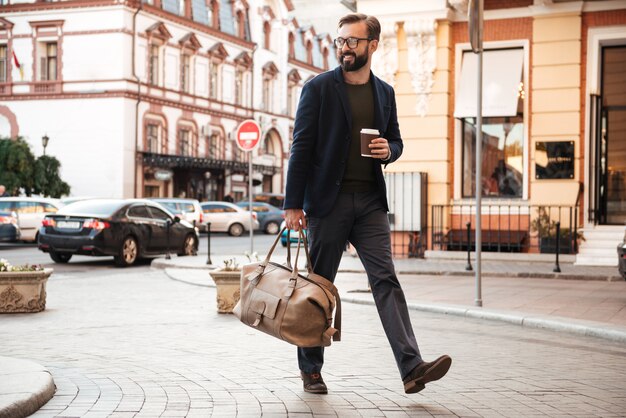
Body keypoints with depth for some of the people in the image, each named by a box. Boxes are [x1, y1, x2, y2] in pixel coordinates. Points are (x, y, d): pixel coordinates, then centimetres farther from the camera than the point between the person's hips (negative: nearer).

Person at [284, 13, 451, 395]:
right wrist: (294, 204, -9)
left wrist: (388, 150, -5)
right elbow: (302, 146, -5)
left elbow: (396, 140, 21)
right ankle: (311, 370, 16)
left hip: (370, 200, 3)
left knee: (386, 280, -5)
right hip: (329, 199, -3)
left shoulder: (385, 93, 11)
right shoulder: (319, 88, -2)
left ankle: (412, 367, -10)